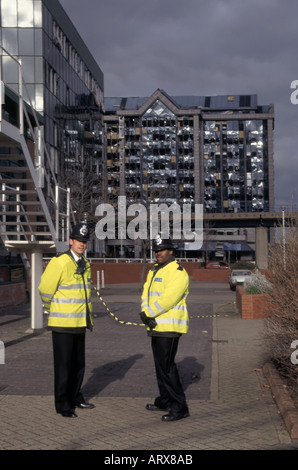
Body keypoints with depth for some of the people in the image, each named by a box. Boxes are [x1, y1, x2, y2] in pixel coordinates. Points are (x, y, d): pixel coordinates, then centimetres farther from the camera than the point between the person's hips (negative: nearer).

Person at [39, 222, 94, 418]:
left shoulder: (85, 264, 10)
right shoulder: (59, 262, -15)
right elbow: (45, 290, -12)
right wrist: (54, 310, 3)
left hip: (80, 324, 7)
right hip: (63, 324, -7)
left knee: (79, 364, 16)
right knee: (63, 365, 0)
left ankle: (75, 397, 31)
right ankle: (63, 405, 11)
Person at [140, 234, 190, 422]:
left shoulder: (178, 273, -14)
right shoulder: (155, 271, 17)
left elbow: (168, 299, -22)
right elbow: (146, 293, 8)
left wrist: (148, 313, -15)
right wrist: (145, 313, -9)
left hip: (170, 327, -10)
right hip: (157, 325, 10)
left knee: (167, 366, -11)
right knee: (161, 364, 17)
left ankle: (180, 407, -6)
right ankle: (165, 401, 30)